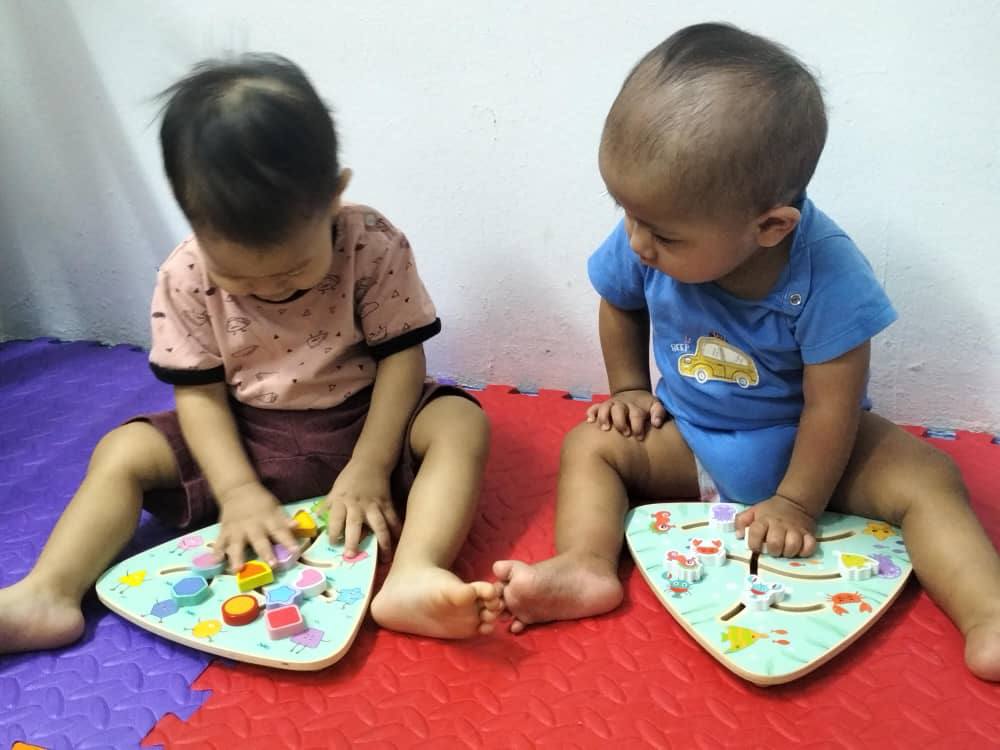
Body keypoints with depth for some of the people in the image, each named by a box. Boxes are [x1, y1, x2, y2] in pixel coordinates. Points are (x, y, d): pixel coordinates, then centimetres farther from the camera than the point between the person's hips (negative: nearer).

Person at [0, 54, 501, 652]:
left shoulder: (374, 247, -19)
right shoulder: (185, 278, -13)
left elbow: (401, 358, -16)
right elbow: (200, 391, -9)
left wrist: (368, 468, -22)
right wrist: (238, 489, -20)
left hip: (362, 424, -2)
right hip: (246, 437, 3)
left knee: (461, 422, -28)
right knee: (125, 451, -7)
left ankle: (413, 577, -45)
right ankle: (48, 594, -13)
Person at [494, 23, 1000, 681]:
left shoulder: (825, 270, -31)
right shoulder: (645, 242, -20)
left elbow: (832, 404, -22)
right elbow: (620, 305, 5)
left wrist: (796, 503, -17)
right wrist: (630, 390, 3)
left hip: (805, 447, -3)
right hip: (689, 440, 3)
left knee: (928, 479, -23)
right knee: (590, 443, -14)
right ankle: (586, 567, -30)